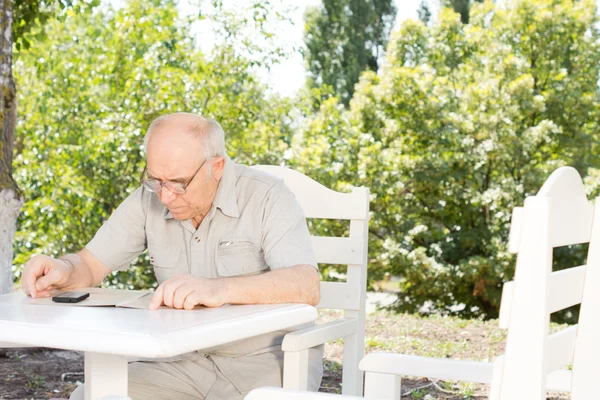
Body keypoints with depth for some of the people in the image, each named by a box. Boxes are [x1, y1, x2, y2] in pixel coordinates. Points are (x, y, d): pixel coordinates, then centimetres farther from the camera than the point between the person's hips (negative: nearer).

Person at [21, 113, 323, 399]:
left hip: (269, 362, -3)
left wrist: (219, 289, -46)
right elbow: (90, 265, 3)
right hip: (189, 363, 3)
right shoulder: (149, 199, -3)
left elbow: (306, 287, -30)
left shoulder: (266, 197, -17)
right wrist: (61, 270, -22)